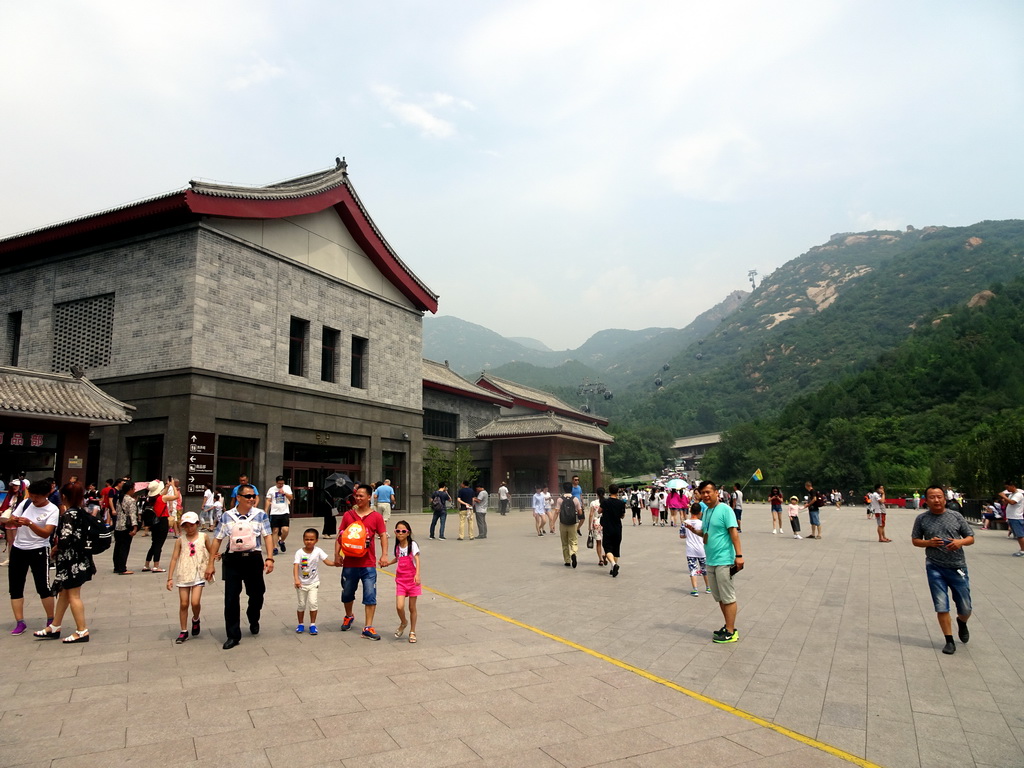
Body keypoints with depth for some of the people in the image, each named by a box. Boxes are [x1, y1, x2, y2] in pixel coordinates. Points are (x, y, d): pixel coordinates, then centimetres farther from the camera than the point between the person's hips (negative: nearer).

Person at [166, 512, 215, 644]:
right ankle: (183, 632, 18)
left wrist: (210, 566, 3)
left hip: (198, 575, -1)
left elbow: (211, 552, 12)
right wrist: (170, 578, -2)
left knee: (195, 602, -11)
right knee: (183, 604, 4)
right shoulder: (180, 540, 0)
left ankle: (195, 620, 21)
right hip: (183, 575, 1)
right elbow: (174, 558, 0)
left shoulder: (204, 537, 0)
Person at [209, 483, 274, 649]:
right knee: (231, 598, 0)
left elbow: (267, 536, -5)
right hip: (233, 560, 0)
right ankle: (233, 635, 12)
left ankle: (253, 620, 43)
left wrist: (269, 558, -14)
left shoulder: (260, 515, -2)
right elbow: (218, 539, 5)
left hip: (254, 559, 0)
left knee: (257, 593, 12)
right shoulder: (227, 516, 1)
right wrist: (211, 563, 5)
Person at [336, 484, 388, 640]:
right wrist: (337, 554, -5)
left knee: (370, 596, -4)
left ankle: (368, 628, 3)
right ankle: (349, 617, 45)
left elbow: (383, 536, -2)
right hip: (349, 563, 2)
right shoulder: (348, 515, 3)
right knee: (347, 593, 19)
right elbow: (340, 536, 5)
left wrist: (384, 554, -14)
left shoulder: (376, 516, -2)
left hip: (368, 564, -2)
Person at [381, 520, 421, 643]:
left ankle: (412, 632, 24)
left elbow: (417, 560, -22)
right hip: (401, 580, 3)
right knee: (399, 606, -11)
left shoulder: (412, 545, -11)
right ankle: (403, 623, 20)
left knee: (412, 608, 5)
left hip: (412, 580, -3)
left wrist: (417, 575, -35)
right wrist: (387, 563, 10)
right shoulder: (397, 547, 5)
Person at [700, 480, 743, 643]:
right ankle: (728, 626, 26)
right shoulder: (706, 511, 13)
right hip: (710, 561, 9)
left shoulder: (725, 509, -12)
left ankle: (730, 632, 5)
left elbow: (734, 532, -17)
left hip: (724, 561, -8)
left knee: (728, 598, -1)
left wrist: (738, 555, -22)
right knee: (719, 598, 15)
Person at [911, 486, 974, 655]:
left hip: (958, 567, 1)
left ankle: (961, 623, 43)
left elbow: (971, 538, 7)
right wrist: (929, 542, -12)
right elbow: (915, 540, 7)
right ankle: (949, 641, 14)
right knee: (941, 607, -1)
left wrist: (961, 541, -15)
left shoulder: (956, 516, 1)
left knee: (965, 609, 9)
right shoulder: (922, 519, 0)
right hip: (935, 568, -1)